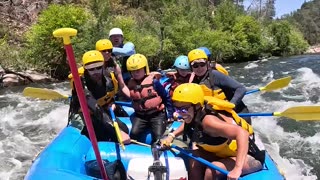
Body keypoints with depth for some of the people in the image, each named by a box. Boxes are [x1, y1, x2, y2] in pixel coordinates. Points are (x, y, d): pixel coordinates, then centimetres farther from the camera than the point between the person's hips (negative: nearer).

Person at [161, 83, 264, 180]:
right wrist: (172, 136, 8)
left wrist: (237, 168, -48)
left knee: (211, 170, -27)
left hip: (250, 157, -8)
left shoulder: (208, 120, -31)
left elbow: (242, 133, -43)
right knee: (195, 158, -6)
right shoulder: (195, 117, -6)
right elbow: (187, 125, 21)